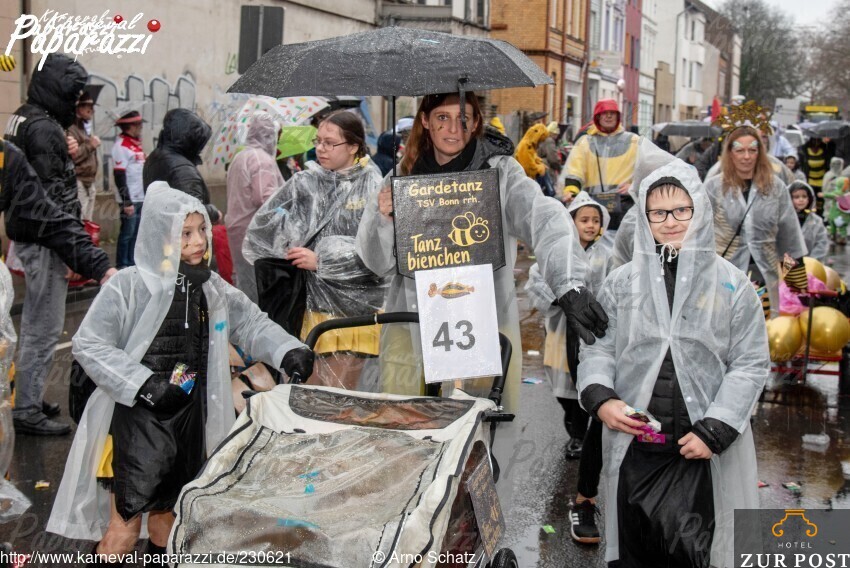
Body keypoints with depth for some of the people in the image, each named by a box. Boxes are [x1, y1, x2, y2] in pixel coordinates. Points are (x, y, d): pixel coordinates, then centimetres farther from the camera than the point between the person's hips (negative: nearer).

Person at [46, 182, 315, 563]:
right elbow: (88, 345, -14)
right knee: (125, 524, -5)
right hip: (139, 420, -6)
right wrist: (143, 384, -21)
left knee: (167, 511, 19)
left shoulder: (211, 288, 6)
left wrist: (287, 352, -6)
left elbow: (251, 323, 13)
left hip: (190, 416, 6)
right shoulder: (129, 286, -13)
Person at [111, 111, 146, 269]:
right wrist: (127, 202, -20)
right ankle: (122, 267, 6)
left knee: (136, 233, 13)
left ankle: (132, 263, 22)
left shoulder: (136, 143, 15)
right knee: (127, 233, -2)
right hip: (130, 200, -8)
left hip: (141, 198, 8)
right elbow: (119, 176, -18)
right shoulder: (121, 146, -13)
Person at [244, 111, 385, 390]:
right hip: (314, 301, 2)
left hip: (356, 302, -2)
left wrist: (321, 260, -12)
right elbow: (260, 232, 6)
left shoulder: (373, 188, -3)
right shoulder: (303, 184, 6)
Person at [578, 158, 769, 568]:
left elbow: (750, 364, -1)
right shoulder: (621, 283, 6)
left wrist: (714, 431, -10)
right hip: (633, 446, 2)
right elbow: (597, 348, 8)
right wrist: (599, 398, -11)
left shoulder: (732, 285, 0)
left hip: (706, 451, -2)